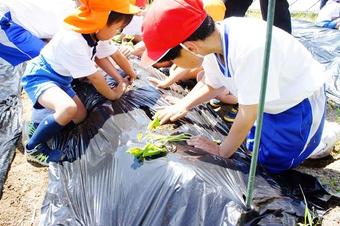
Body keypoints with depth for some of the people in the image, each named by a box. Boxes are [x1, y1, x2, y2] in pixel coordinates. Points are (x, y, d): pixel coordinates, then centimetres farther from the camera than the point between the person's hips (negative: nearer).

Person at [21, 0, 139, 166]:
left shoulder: (98, 33, -10)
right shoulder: (73, 41, -34)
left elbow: (111, 56, 11)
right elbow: (94, 77, -23)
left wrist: (126, 77, 16)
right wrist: (113, 95, -8)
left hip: (60, 79, 9)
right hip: (39, 76, -9)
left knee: (80, 116, 9)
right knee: (68, 108, -33)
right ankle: (33, 148, -10)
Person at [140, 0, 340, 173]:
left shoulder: (248, 50, -41)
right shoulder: (214, 39, -16)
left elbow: (248, 115, -29)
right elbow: (211, 85, 5)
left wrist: (223, 151, -15)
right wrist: (182, 106, -8)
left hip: (299, 101, -7)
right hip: (274, 99, 7)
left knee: (275, 162, 1)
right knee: (256, 147, 17)